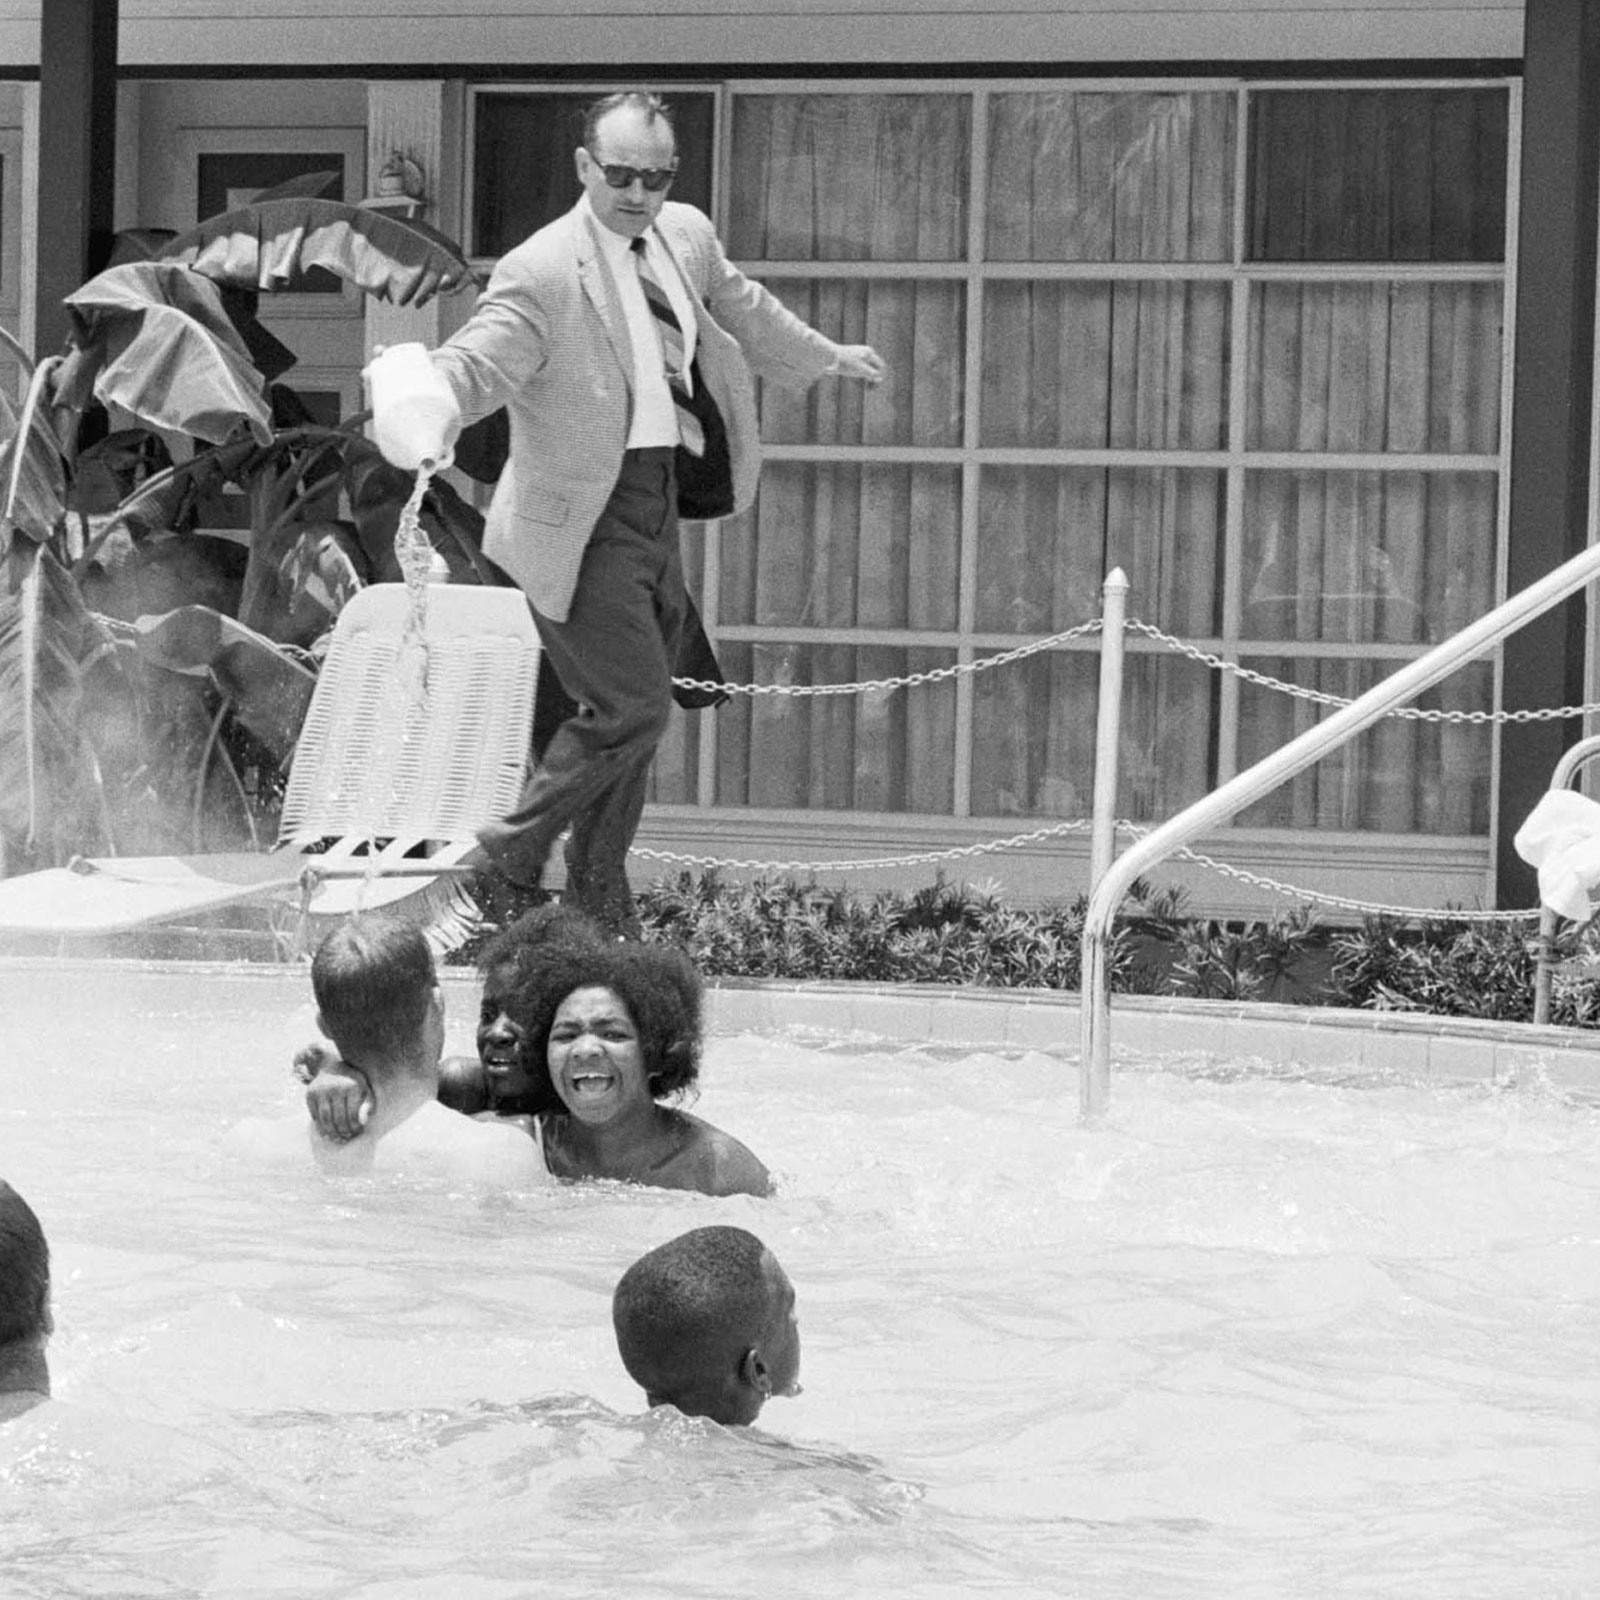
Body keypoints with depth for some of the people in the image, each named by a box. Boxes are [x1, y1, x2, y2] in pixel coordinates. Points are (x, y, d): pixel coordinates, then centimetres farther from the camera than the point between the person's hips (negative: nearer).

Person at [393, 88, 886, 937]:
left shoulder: (686, 236, 5)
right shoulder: (542, 272, -20)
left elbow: (740, 308, 24)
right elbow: (478, 359, -30)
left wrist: (827, 357, 39)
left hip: (660, 503, 8)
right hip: (584, 519, -8)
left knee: (635, 712, 14)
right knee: (631, 706, -11)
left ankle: (600, 902, 26)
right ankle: (512, 855, 7)